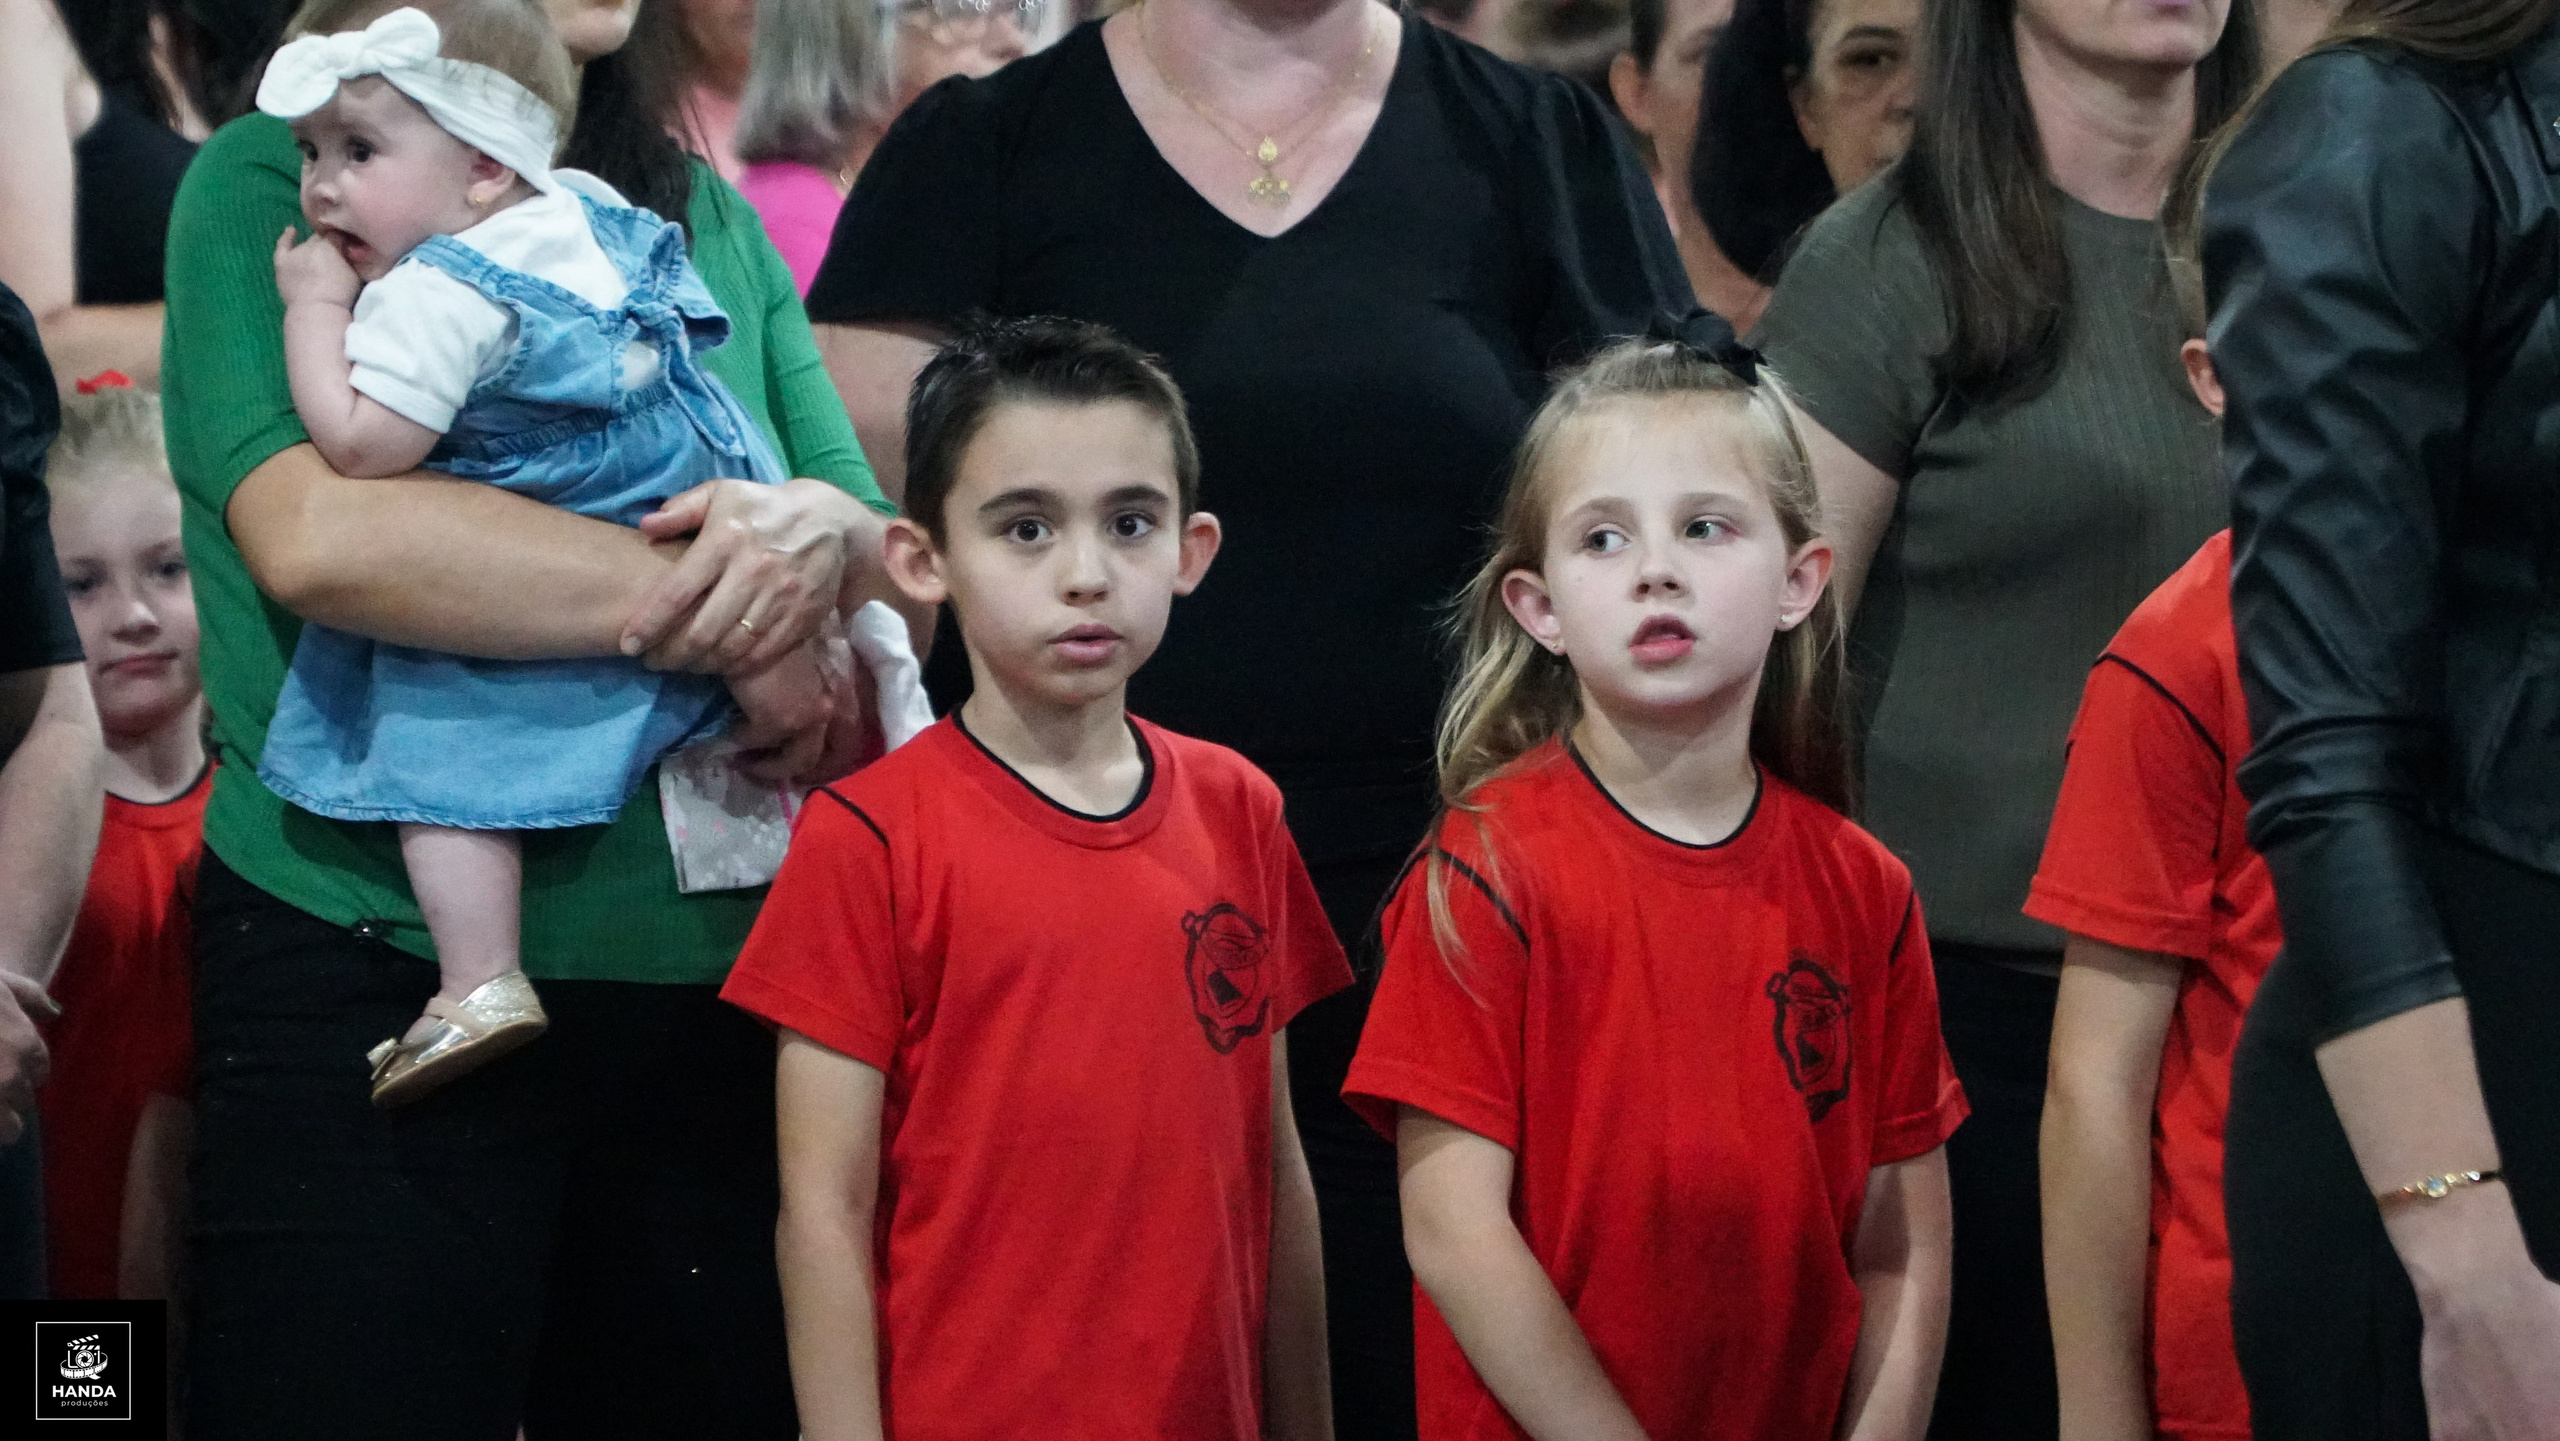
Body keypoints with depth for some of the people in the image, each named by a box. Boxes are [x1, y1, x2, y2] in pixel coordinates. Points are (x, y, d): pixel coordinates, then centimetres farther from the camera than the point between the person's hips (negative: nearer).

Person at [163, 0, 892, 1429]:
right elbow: (310, 532, -18)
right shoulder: (264, 183, 0)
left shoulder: (716, 221, 15)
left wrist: (824, 531, -15)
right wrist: (720, 614, -17)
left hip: (709, 983, 4)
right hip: (373, 984, -4)